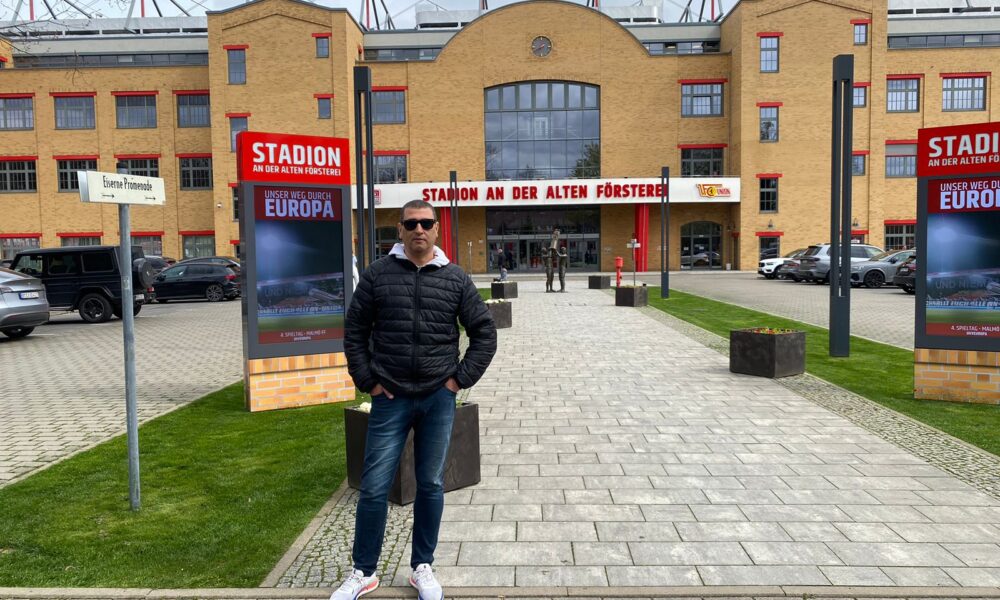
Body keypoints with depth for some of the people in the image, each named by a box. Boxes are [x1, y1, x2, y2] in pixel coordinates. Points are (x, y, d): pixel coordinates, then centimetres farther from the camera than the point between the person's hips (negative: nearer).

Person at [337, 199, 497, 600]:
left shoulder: (456, 278, 2)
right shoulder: (378, 274, 0)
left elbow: (484, 333, 5)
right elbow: (354, 331, 4)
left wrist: (461, 378, -1)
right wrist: (368, 381, -2)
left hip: (439, 399, 1)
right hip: (390, 399, 0)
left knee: (431, 486, 11)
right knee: (374, 488, 5)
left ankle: (422, 568, 29)